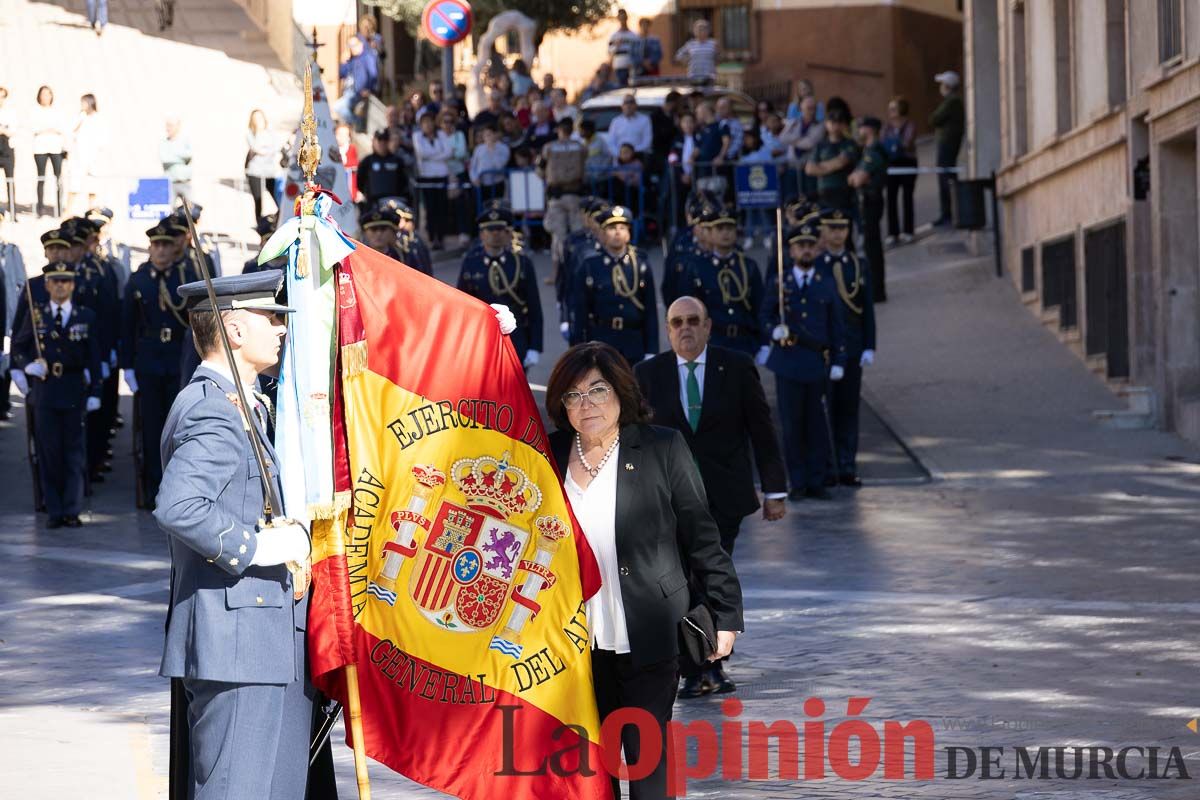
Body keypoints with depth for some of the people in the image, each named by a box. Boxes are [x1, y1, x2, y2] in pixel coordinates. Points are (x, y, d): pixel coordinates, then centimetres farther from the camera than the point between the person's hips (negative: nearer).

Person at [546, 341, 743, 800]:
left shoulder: (662, 448, -3)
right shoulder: (549, 455, 5)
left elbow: (702, 537, -1)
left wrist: (724, 615, -2)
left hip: (647, 639, -3)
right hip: (576, 641, 3)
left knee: (646, 759, 0)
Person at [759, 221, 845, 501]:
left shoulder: (827, 286, 9)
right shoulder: (777, 283, 6)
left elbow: (837, 327, 9)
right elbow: (766, 316, 11)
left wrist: (838, 362, 3)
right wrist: (775, 330, -11)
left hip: (817, 363, 1)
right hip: (788, 361, -1)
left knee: (817, 426, 1)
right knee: (792, 424, -1)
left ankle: (816, 482, 8)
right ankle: (797, 483, 6)